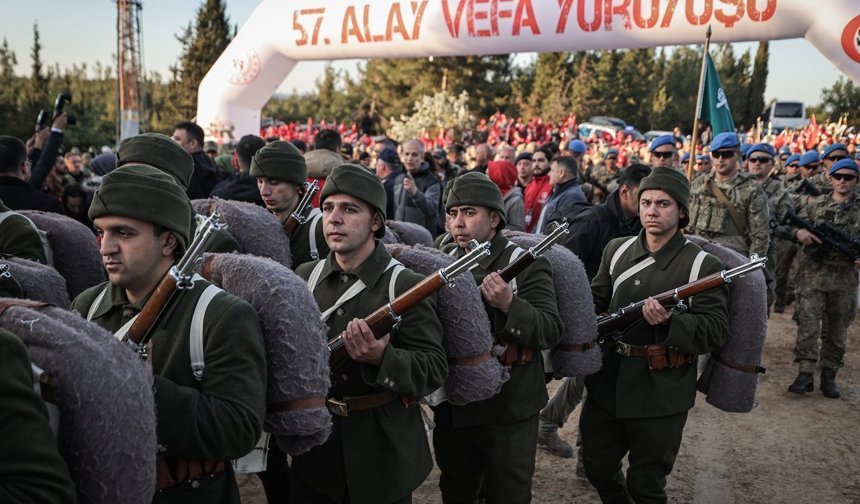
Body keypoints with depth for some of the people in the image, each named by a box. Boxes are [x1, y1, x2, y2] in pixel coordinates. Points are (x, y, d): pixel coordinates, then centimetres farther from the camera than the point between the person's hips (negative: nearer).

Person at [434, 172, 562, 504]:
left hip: (508, 411, -4)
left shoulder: (526, 264, -11)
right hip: (451, 408, 5)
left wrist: (510, 304, -33)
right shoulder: (443, 260, 4)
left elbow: (551, 333, -18)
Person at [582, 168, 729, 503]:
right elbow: (595, 301, 14)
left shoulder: (703, 265, -9)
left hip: (661, 395, -4)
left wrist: (671, 322, -30)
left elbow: (716, 331, -14)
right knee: (597, 466, 20)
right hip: (607, 383, 5)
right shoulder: (616, 250, 6)